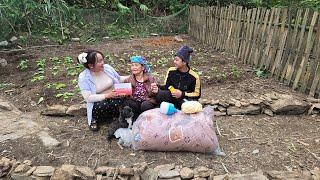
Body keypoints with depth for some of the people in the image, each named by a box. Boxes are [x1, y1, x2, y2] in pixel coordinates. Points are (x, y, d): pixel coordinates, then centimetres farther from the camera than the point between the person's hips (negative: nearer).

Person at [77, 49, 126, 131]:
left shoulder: (107, 67, -2)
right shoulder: (83, 77, -12)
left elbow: (119, 79, 13)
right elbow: (88, 98, -18)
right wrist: (107, 95, -26)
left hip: (115, 98, 3)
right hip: (98, 102, -2)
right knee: (100, 107, -36)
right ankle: (94, 119, -1)